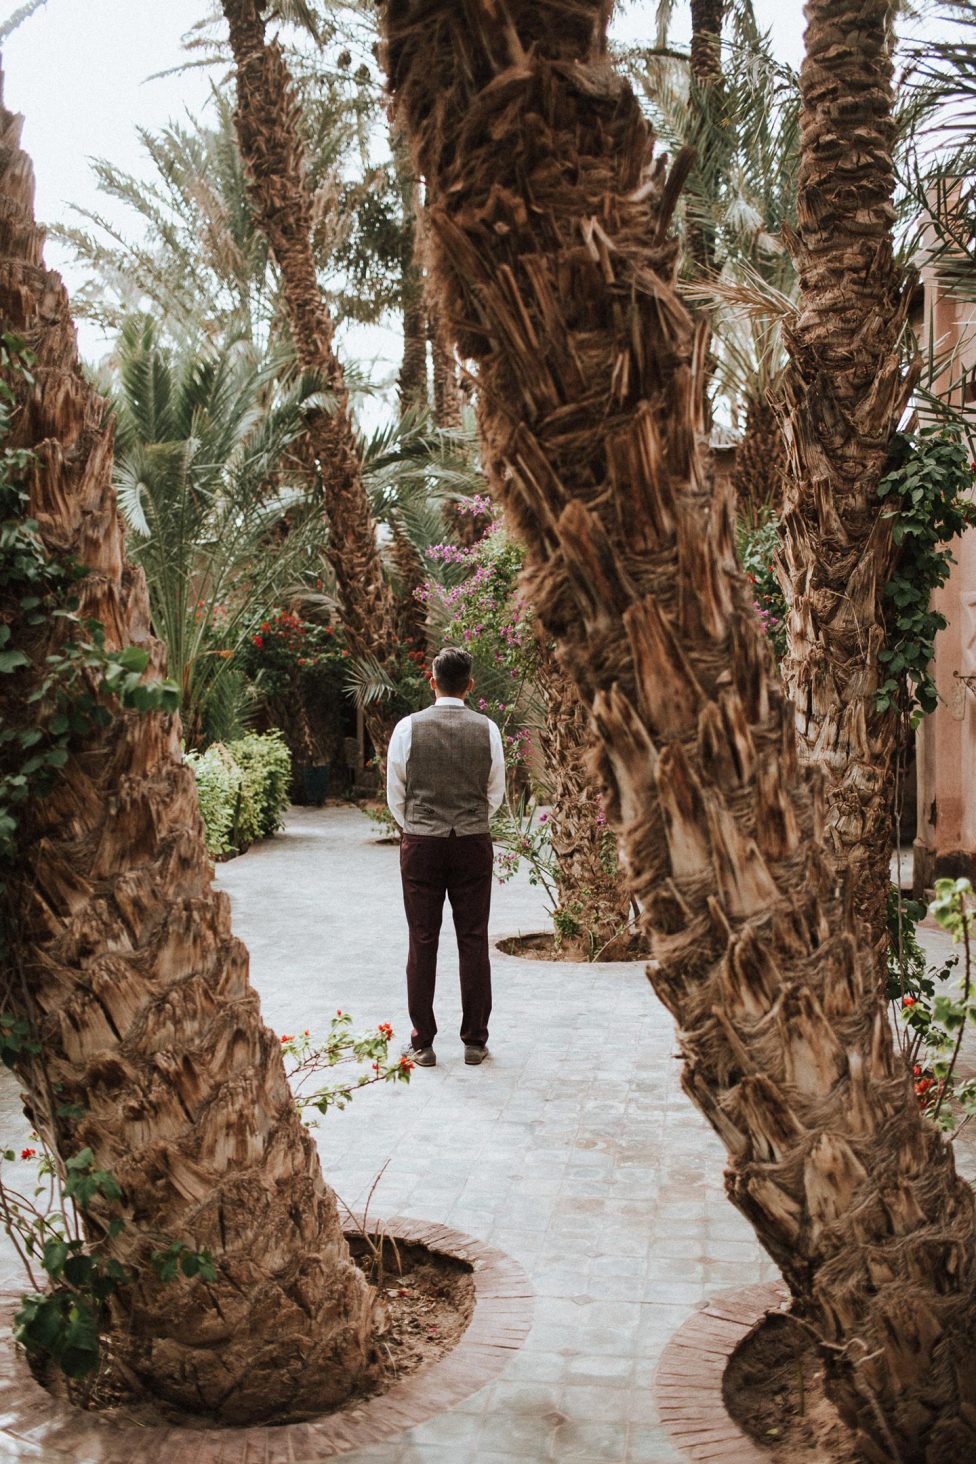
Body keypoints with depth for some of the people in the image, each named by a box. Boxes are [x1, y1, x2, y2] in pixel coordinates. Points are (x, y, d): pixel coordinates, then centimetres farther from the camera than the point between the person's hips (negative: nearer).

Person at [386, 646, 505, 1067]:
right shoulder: (487, 729, -2)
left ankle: (422, 1044, 10)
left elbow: (395, 794, 3)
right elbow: (496, 793, 8)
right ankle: (475, 1041, 12)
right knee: (473, 942, 6)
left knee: (423, 944, 4)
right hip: (474, 844, 1)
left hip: (421, 844, -1)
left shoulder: (408, 728, -5)